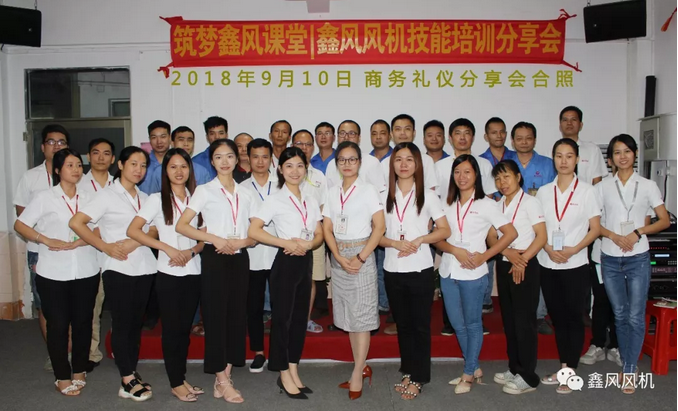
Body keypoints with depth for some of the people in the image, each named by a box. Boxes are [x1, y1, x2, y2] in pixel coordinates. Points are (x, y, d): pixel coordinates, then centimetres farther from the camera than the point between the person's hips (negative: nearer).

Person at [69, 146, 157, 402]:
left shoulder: (144, 198, 13)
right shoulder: (107, 195, -4)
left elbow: (155, 230, 9)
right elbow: (76, 223, -12)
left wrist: (135, 242, -10)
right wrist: (107, 247, -14)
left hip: (144, 268, 5)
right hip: (119, 269, -5)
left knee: (136, 323, 11)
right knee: (121, 323, 1)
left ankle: (131, 375, 21)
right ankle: (128, 382, 8)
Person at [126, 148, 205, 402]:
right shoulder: (157, 199, -3)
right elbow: (132, 230, -12)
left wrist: (191, 251, -12)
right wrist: (167, 248, -17)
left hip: (193, 272, 3)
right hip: (168, 274, -3)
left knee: (185, 328, 12)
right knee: (172, 328, 5)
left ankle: (181, 378, 25)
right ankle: (176, 384, 17)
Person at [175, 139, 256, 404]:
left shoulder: (245, 194, 11)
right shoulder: (204, 191, 0)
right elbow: (181, 226, -10)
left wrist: (239, 242, -12)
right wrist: (215, 239, -18)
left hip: (240, 259, 4)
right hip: (214, 258, -4)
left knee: (236, 315, 6)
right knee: (216, 316, -1)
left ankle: (225, 378, 17)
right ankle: (222, 381, 10)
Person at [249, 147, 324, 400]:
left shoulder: (311, 202, 11)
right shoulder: (275, 200, -7)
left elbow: (320, 235, 10)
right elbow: (254, 231, -15)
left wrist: (308, 244, -12)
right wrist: (287, 243, -19)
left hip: (305, 262, 6)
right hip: (285, 262, -6)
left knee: (300, 317, 11)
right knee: (282, 317, 1)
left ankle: (293, 372, 23)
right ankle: (284, 376, 14)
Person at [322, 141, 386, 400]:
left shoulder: (368, 191, -4)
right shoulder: (332, 193, 9)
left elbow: (379, 227, -9)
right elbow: (327, 229, 5)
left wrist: (360, 258, -15)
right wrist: (340, 258, -9)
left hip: (361, 255, -5)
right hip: (338, 258, 5)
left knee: (362, 315, -2)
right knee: (347, 316, 10)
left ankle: (357, 374, 6)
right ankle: (362, 367, 23)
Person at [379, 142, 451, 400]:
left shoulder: (427, 195, 0)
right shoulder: (384, 196, 5)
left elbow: (444, 230, -1)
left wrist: (418, 240, -15)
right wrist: (395, 243, -15)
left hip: (420, 270, -2)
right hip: (392, 270, 3)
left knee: (420, 324, 5)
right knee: (402, 324, 13)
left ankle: (418, 377, 17)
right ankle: (407, 372, 27)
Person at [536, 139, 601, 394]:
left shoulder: (586, 191, -2)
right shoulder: (544, 191, 6)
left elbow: (595, 229, -3)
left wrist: (573, 250, -17)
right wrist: (548, 249, -11)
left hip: (575, 265, -3)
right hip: (547, 264, 3)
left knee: (574, 317, 4)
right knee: (557, 317, 12)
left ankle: (571, 372, 13)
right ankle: (563, 367, 24)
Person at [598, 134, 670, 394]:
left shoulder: (647, 186, 2)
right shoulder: (603, 187, 4)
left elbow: (664, 221, 2)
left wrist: (637, 233, -13)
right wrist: (614, 236, -14)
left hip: (638, 258, -1)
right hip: (610, 258, 2)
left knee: (636, 316, -1)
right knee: (620, 315, 11)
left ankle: (629, 370, 8)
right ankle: (629, 364, 25)